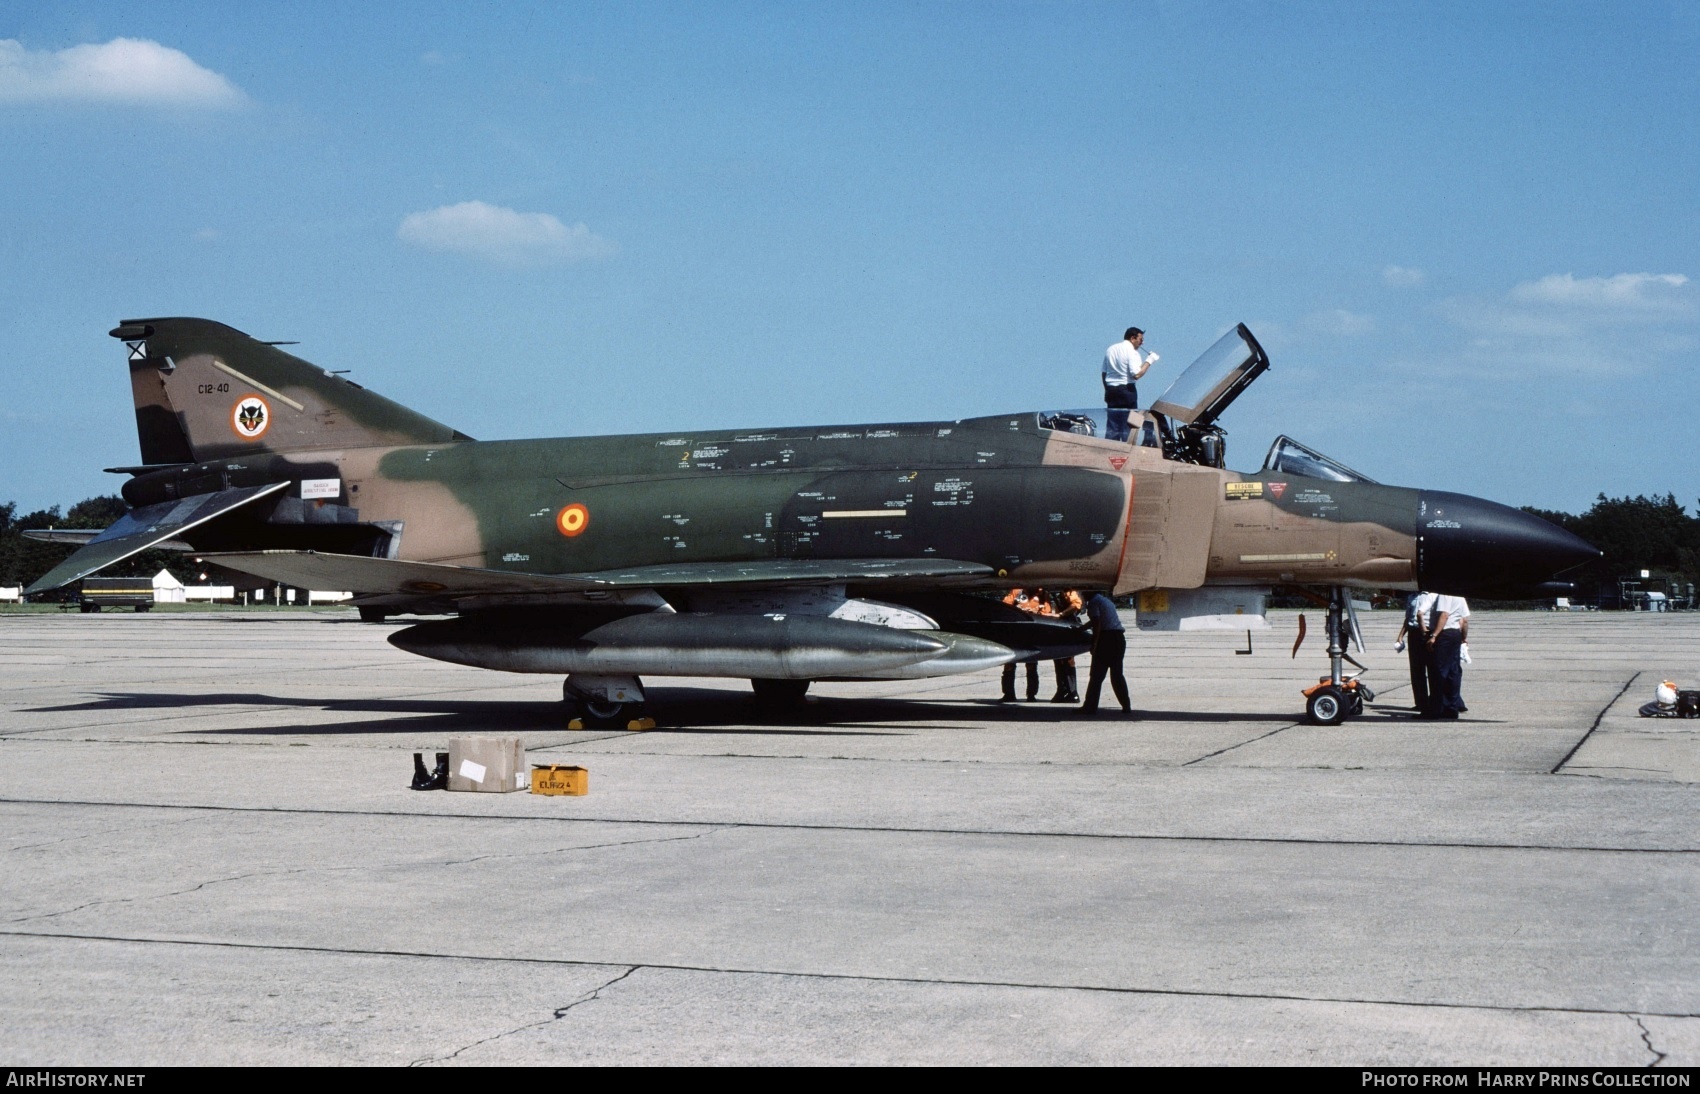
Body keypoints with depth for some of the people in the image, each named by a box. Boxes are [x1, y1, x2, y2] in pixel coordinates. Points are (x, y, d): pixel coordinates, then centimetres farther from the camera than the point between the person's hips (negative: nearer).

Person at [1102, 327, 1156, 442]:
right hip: (1126, 390, -6)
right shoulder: (1132, 352, -10)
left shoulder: (1110, 349, 12)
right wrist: (1149, 361, -12)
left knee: (1112, 425, 8)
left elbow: (1104, 373, 14)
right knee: (1129, 424, 0)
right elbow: (1136, 374, -20)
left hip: (1111, 390, 6)